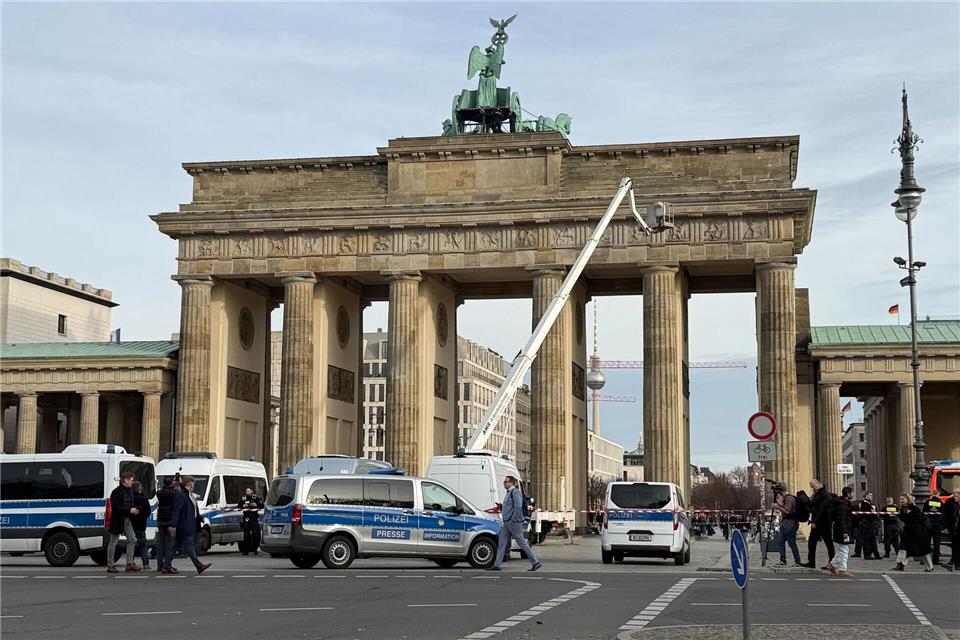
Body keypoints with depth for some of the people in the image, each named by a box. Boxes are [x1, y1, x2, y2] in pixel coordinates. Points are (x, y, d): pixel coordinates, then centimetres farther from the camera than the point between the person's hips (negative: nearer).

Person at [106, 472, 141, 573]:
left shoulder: (129, 490, 12)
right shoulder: (117, 492, -15)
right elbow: (115, 507, -21)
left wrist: (134, 510, 5)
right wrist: (129, 510, -21)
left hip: (127, 519, 8)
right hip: (117, 519, -8)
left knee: (132, 539, 3)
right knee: (113, 542, 1)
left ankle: (130, 563, 8)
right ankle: (110, 565, 7)